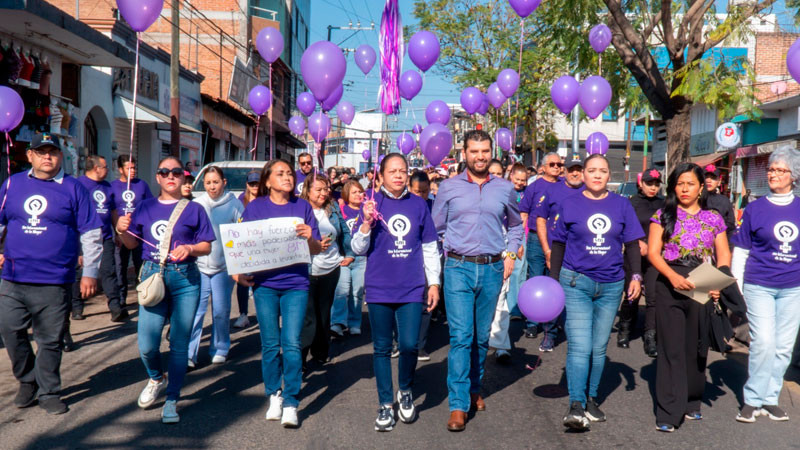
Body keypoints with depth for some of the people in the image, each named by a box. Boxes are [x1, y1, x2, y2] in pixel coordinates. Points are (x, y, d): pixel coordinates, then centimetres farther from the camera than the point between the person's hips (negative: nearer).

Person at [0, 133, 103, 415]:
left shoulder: (73, 189, 1)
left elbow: (91, 234, 1)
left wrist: (90, 273, -3)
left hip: (55, 283, -3)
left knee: (50, 340, 5)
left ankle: (49, 393, 20)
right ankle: (27, 381, 29)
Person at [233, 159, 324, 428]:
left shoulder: (302, 207, 7)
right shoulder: (254, 207, 6)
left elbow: (317, 249, 6)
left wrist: (309, 237, -15)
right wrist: (239, 272, -7)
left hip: (296, 284, 0)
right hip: (264, 284, 0)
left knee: (291, 344, -6)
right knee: (270, 344, 5)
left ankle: (291, 403, 2)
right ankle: (274, 395, 24)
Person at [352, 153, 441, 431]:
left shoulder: (418, 204, 5)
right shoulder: (374, 203, 1)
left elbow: (430, 247, 11)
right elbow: (358, 249, 0)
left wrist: (434, 283, 9)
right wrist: (367, 223, -16)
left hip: (412, 288, 1)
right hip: (379, 288, 0)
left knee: (409, 345, -6)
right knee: (382, 348, 7)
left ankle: (405, 392, 23)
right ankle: (385, 404, 22)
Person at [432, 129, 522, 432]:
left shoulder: (505, 189, 9)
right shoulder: (449, 187, 3)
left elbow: (515, 226, 22)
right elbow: (436, 229, 10)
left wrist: (510, 254, 10)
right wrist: (442, 258, 1)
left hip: (492, 270, 3)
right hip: (458, 268, -2)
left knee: (482, 336, 12)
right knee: (461, 336, -9)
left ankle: (475, 388, 32)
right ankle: (458, 405, -5)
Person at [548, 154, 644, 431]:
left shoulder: (621, 205, 6)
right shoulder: (569, 204, 2)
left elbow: (632, 244, 10)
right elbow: (558, 245, 5)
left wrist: (636, 276, 0)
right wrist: (554, 280, 2)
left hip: (611, 286, 3)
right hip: (576, 283, -3)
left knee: (599, 347, 11)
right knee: (579, 346, -12)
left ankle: (591, 400, 23)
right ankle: (576, 406, -9)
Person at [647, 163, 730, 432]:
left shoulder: (714, 218, 10)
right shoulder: (664, 215, 4)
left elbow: (724, 256, 8)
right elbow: (653, 252, -3)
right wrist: (673, 276, -19)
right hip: (670, 287, -2)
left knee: (696, 347, 10)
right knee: (671, 349, -3)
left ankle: (691, 403, 25)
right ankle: (669, 412, 0)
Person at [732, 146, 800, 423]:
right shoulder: (755, 209, 1)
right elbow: (740, 250, 3)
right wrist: (735, 288, 0)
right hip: (759, 286, -3)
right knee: (763, 341, -10)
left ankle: (770, 399, 20)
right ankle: (753, 400, 3)